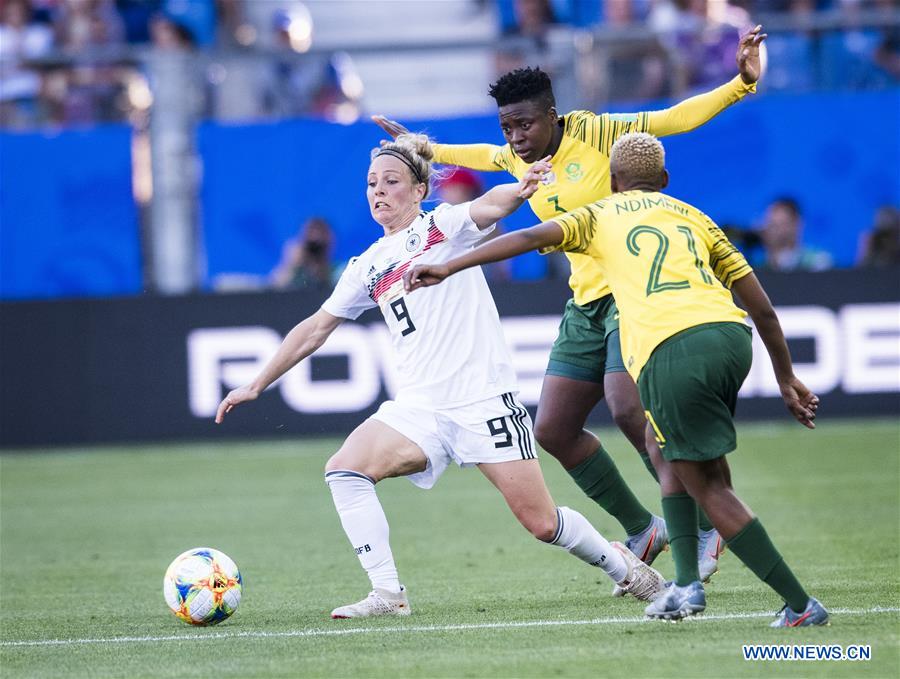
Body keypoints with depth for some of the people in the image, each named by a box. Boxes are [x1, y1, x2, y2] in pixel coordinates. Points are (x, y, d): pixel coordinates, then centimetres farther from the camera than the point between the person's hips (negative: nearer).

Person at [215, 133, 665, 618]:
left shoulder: (443, 226, 0)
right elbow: (315, 329, 23)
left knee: (541, 523, -6)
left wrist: (517, 192, -45)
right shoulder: (367, 268, 14)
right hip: (419, 408, 5)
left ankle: (622, 566, 22)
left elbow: (488, 207, -22)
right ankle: (388, 595, -19)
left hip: (484, 398, -5)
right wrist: (256, 386, 22)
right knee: (344, 469, -20)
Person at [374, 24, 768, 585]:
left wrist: (741, 83, -21)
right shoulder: (519, 158, 10)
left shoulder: (593, 133, -10)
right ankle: (642, 529, 17)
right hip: (586, 303, 8)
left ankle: (706, 523, -10)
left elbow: (675, 119, -11)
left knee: (628, 409, -25)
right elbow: (482, 155, 33)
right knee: (553, 429, 3)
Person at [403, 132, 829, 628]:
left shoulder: (600, 216, 20)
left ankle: (801, 605, 3)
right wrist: (787, 379, 32)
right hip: (731, 336, 5)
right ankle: (686, 581, 16)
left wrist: (448, 268, 5)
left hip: (669, 353, -5)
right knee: (661, 445, 28)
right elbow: (762, 308, 25)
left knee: (709, 488, 5)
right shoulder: (694, 217, 29)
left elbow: (530, 238, 3)